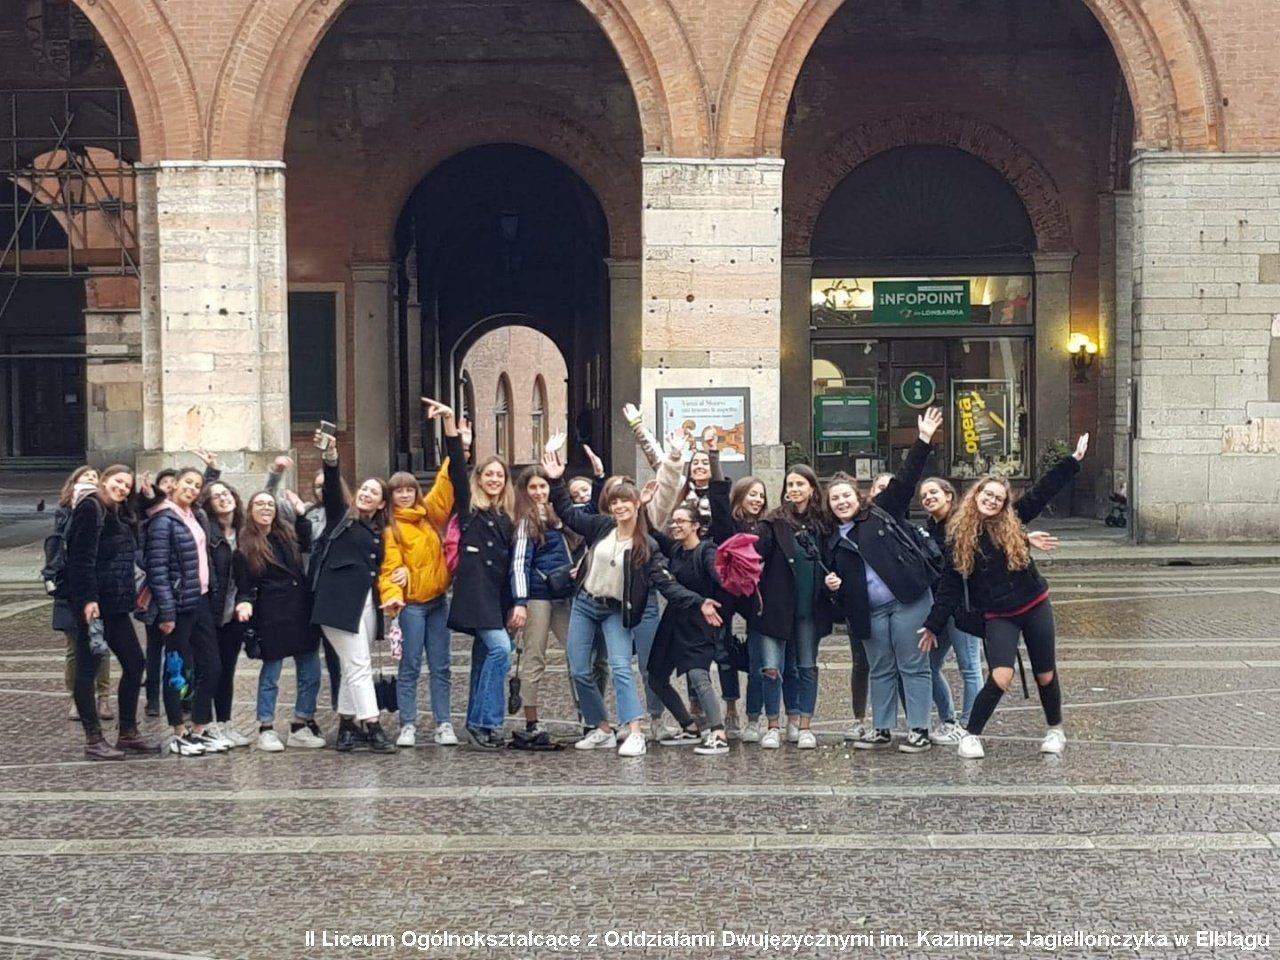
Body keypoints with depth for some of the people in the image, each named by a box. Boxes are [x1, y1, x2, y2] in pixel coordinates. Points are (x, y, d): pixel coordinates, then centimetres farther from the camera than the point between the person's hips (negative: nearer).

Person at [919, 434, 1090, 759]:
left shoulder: (1012, 521, 0)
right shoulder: (958, 536, -3)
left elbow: (1044, 490, 2)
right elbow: (950, 584, -2)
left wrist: (1074, 460, -1)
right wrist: (934, 625, -4)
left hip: (1035, 607, 2)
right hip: (998, 617, -2)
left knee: (1045, 674, 10)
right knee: (1001, 675, -20)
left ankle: (1056, 729, 35)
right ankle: (970, 735, -5)